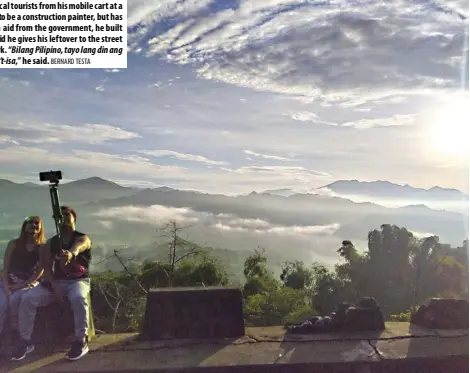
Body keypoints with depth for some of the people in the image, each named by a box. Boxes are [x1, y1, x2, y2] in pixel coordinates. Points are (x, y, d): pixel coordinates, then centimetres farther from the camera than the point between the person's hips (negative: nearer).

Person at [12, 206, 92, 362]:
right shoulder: (50, 243, 9)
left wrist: (70, 254, -59)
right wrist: (54, 285, -18)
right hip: (55, 280, 4)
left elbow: (77, 248, -33)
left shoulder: (82, 238, -6)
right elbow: (47, 267, 2)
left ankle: (81, 341, -25)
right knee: (27, 299, -18)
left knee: (78, 298, -38)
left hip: (78, 280, -4)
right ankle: (25, 341, -2)